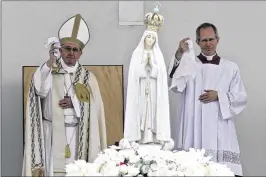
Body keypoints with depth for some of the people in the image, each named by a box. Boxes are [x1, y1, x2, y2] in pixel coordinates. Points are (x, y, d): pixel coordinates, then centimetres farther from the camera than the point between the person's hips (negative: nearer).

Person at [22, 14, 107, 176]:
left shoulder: (88, 77, 8)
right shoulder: (48, 70, 3)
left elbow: (95, 107, 3)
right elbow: (41, 91, -18)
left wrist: (74, 102, -11)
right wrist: (51, 62, -25)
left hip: (78, 134, 2)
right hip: (53, 133, -1)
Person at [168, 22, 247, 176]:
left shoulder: (231, 67, 10)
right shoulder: (189, 64, 6)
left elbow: (241, 97, 9)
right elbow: (176, 86, -12)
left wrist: (219, 96, -7)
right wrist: (179, 56, -25)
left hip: (220, 129, 1)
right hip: (194, 128, 0)